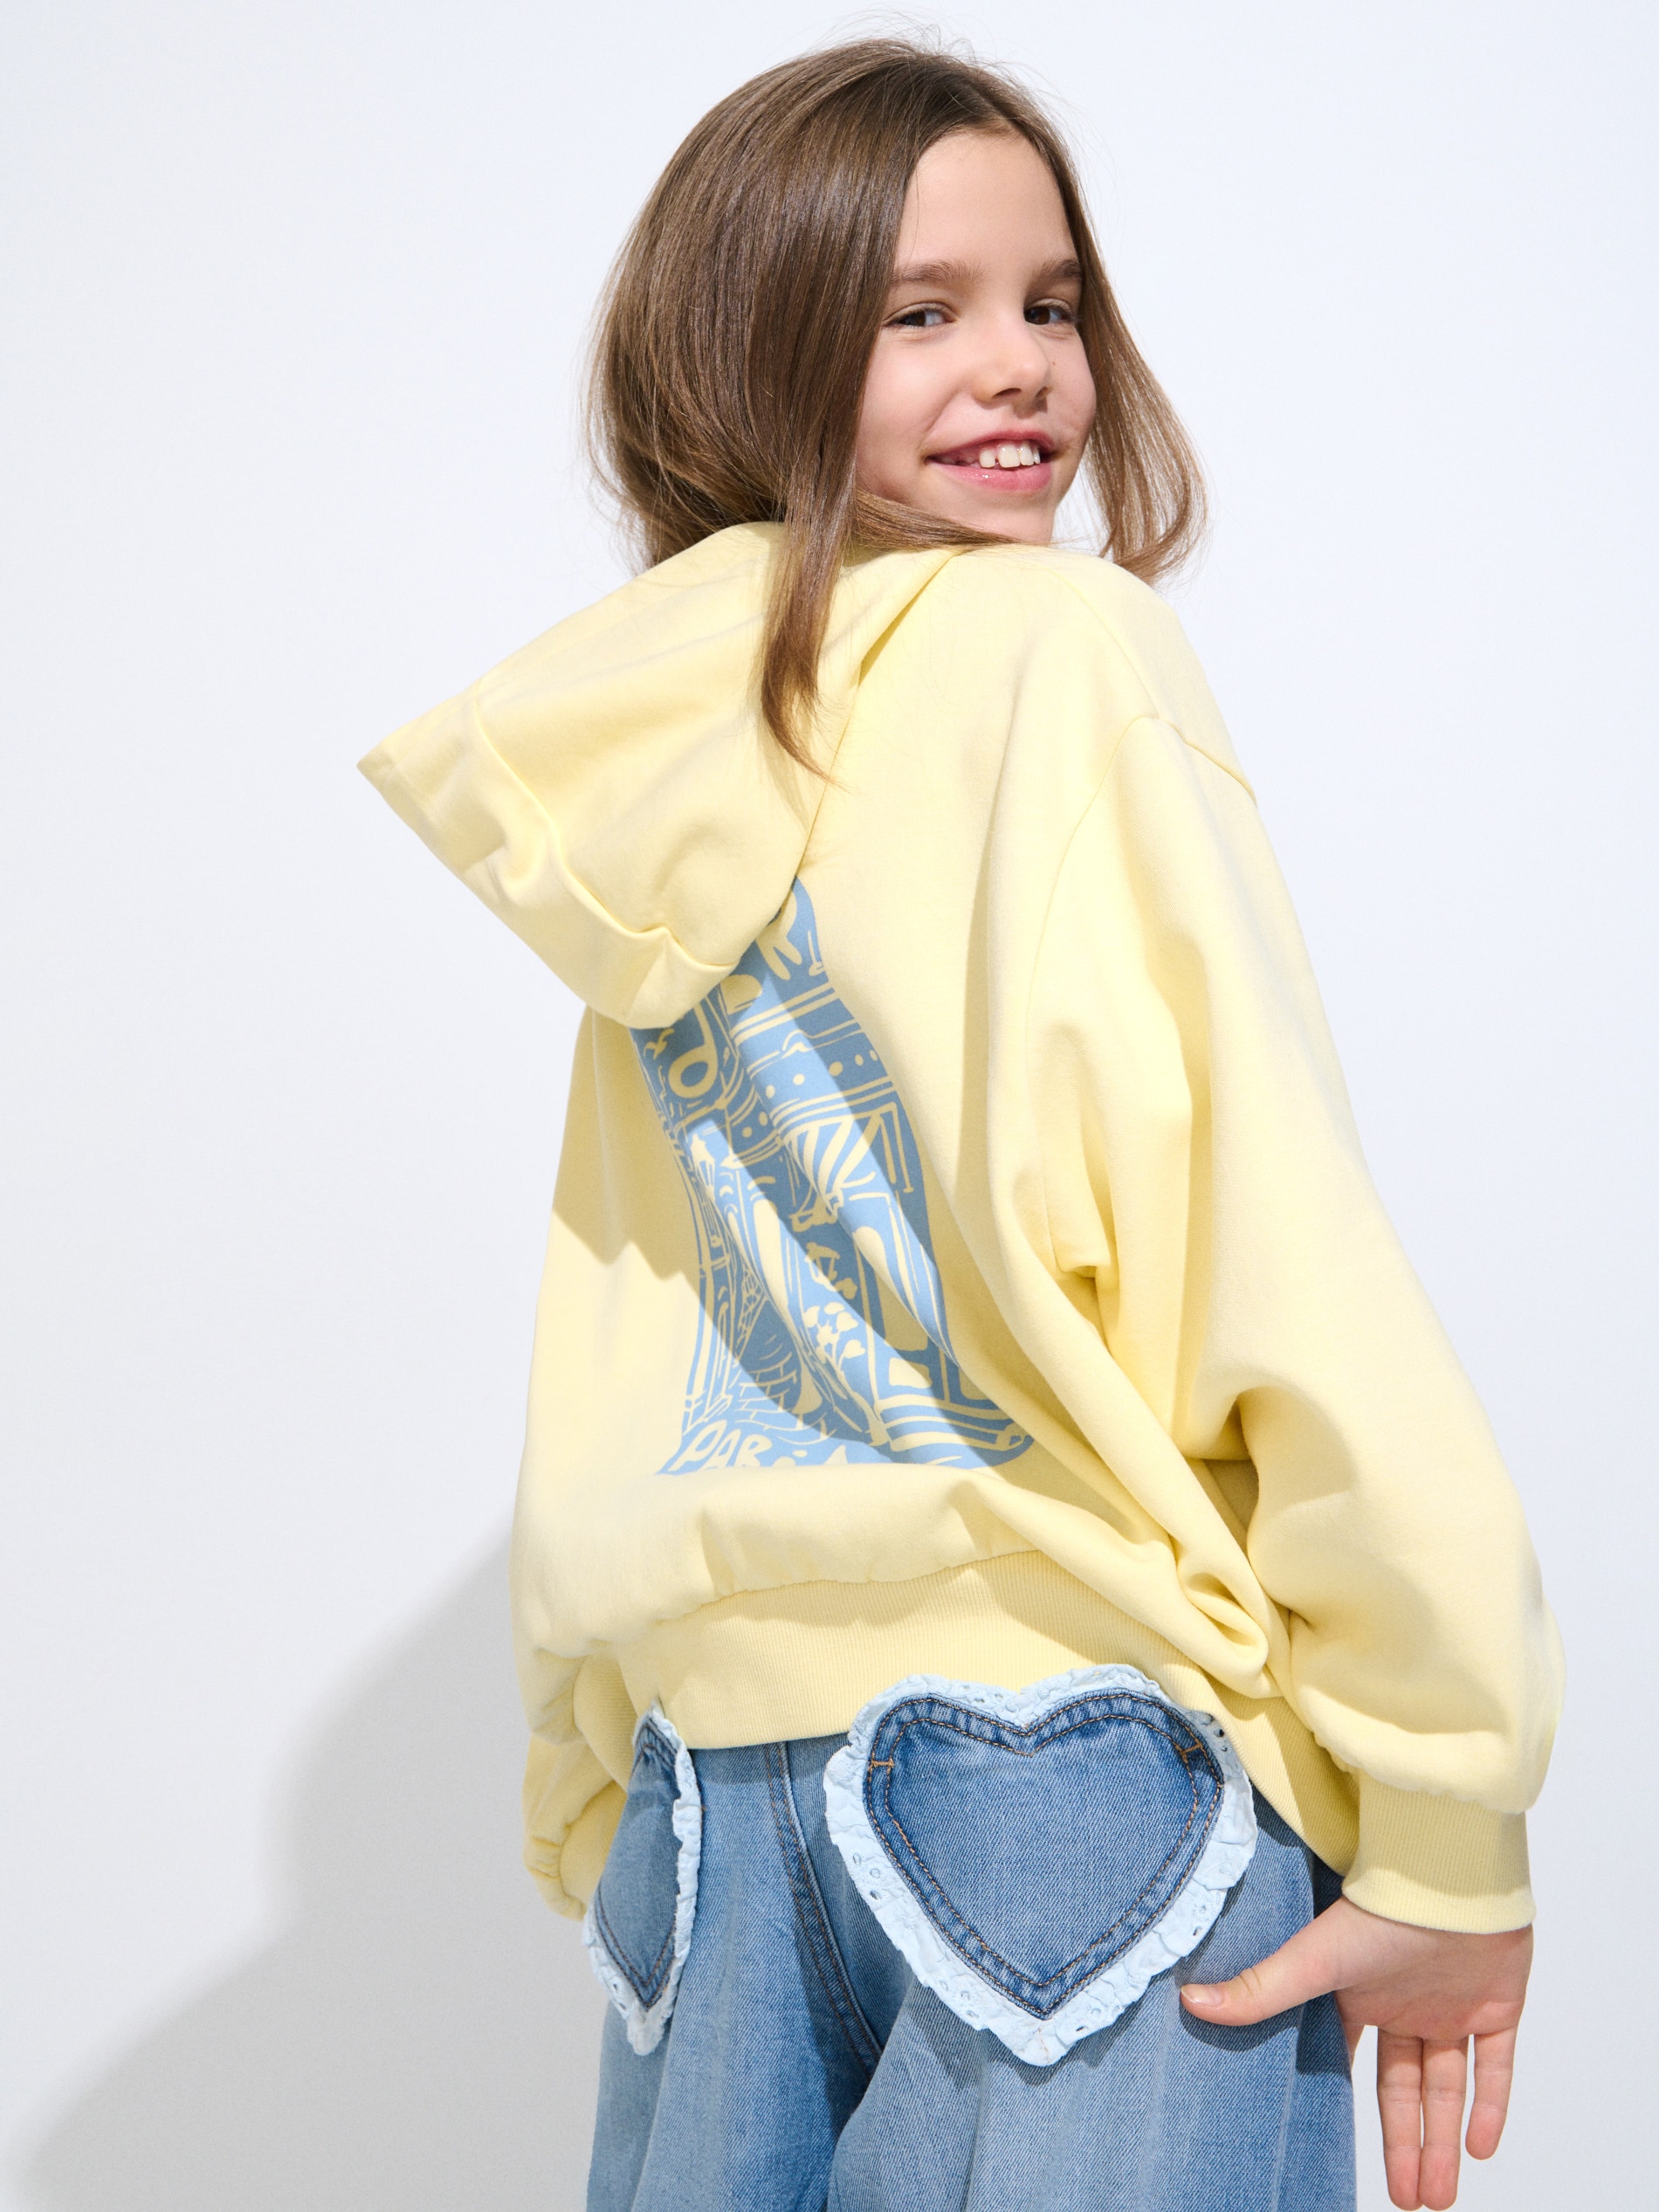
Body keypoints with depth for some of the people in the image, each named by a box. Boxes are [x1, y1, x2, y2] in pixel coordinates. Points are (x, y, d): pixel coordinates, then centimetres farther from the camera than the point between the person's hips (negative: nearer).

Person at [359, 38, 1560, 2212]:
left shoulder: (651, 811, 10)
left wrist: (604, 1823, 17)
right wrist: (1452, 1824, -13)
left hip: (715, 1786, 7)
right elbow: (1275, 1245, -17)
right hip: (1086, 1743, -6)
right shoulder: (1054, 650, -9)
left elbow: (614, 1383, 12)